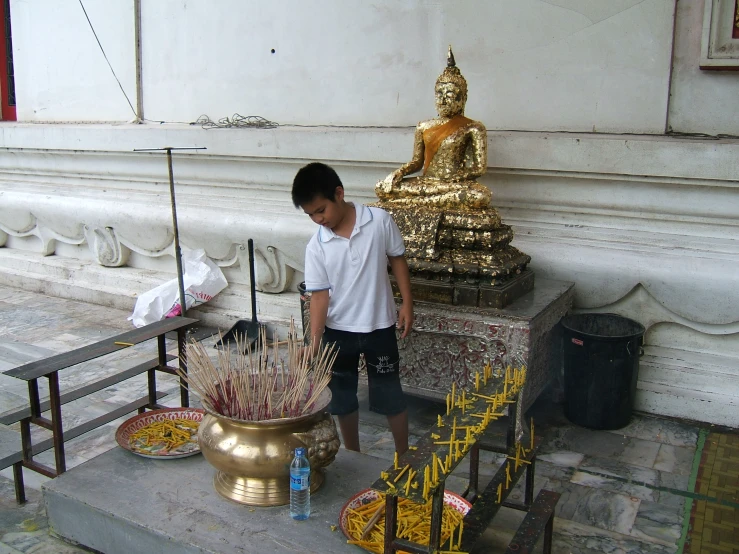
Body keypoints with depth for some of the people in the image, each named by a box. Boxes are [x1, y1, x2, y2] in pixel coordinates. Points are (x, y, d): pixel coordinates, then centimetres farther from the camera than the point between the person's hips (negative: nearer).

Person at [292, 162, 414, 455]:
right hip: (337, 331, 2)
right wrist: (314, 343, -18)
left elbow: (397, 260, 0)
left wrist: (407, 304, -3)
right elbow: (319, 294, -9)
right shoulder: (316, 247, -10)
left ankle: (404, 455, 29)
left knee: (389, 395, 9)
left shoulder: (380, 221, -12)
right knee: (342, 397, 15)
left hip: (378, 326, -2)